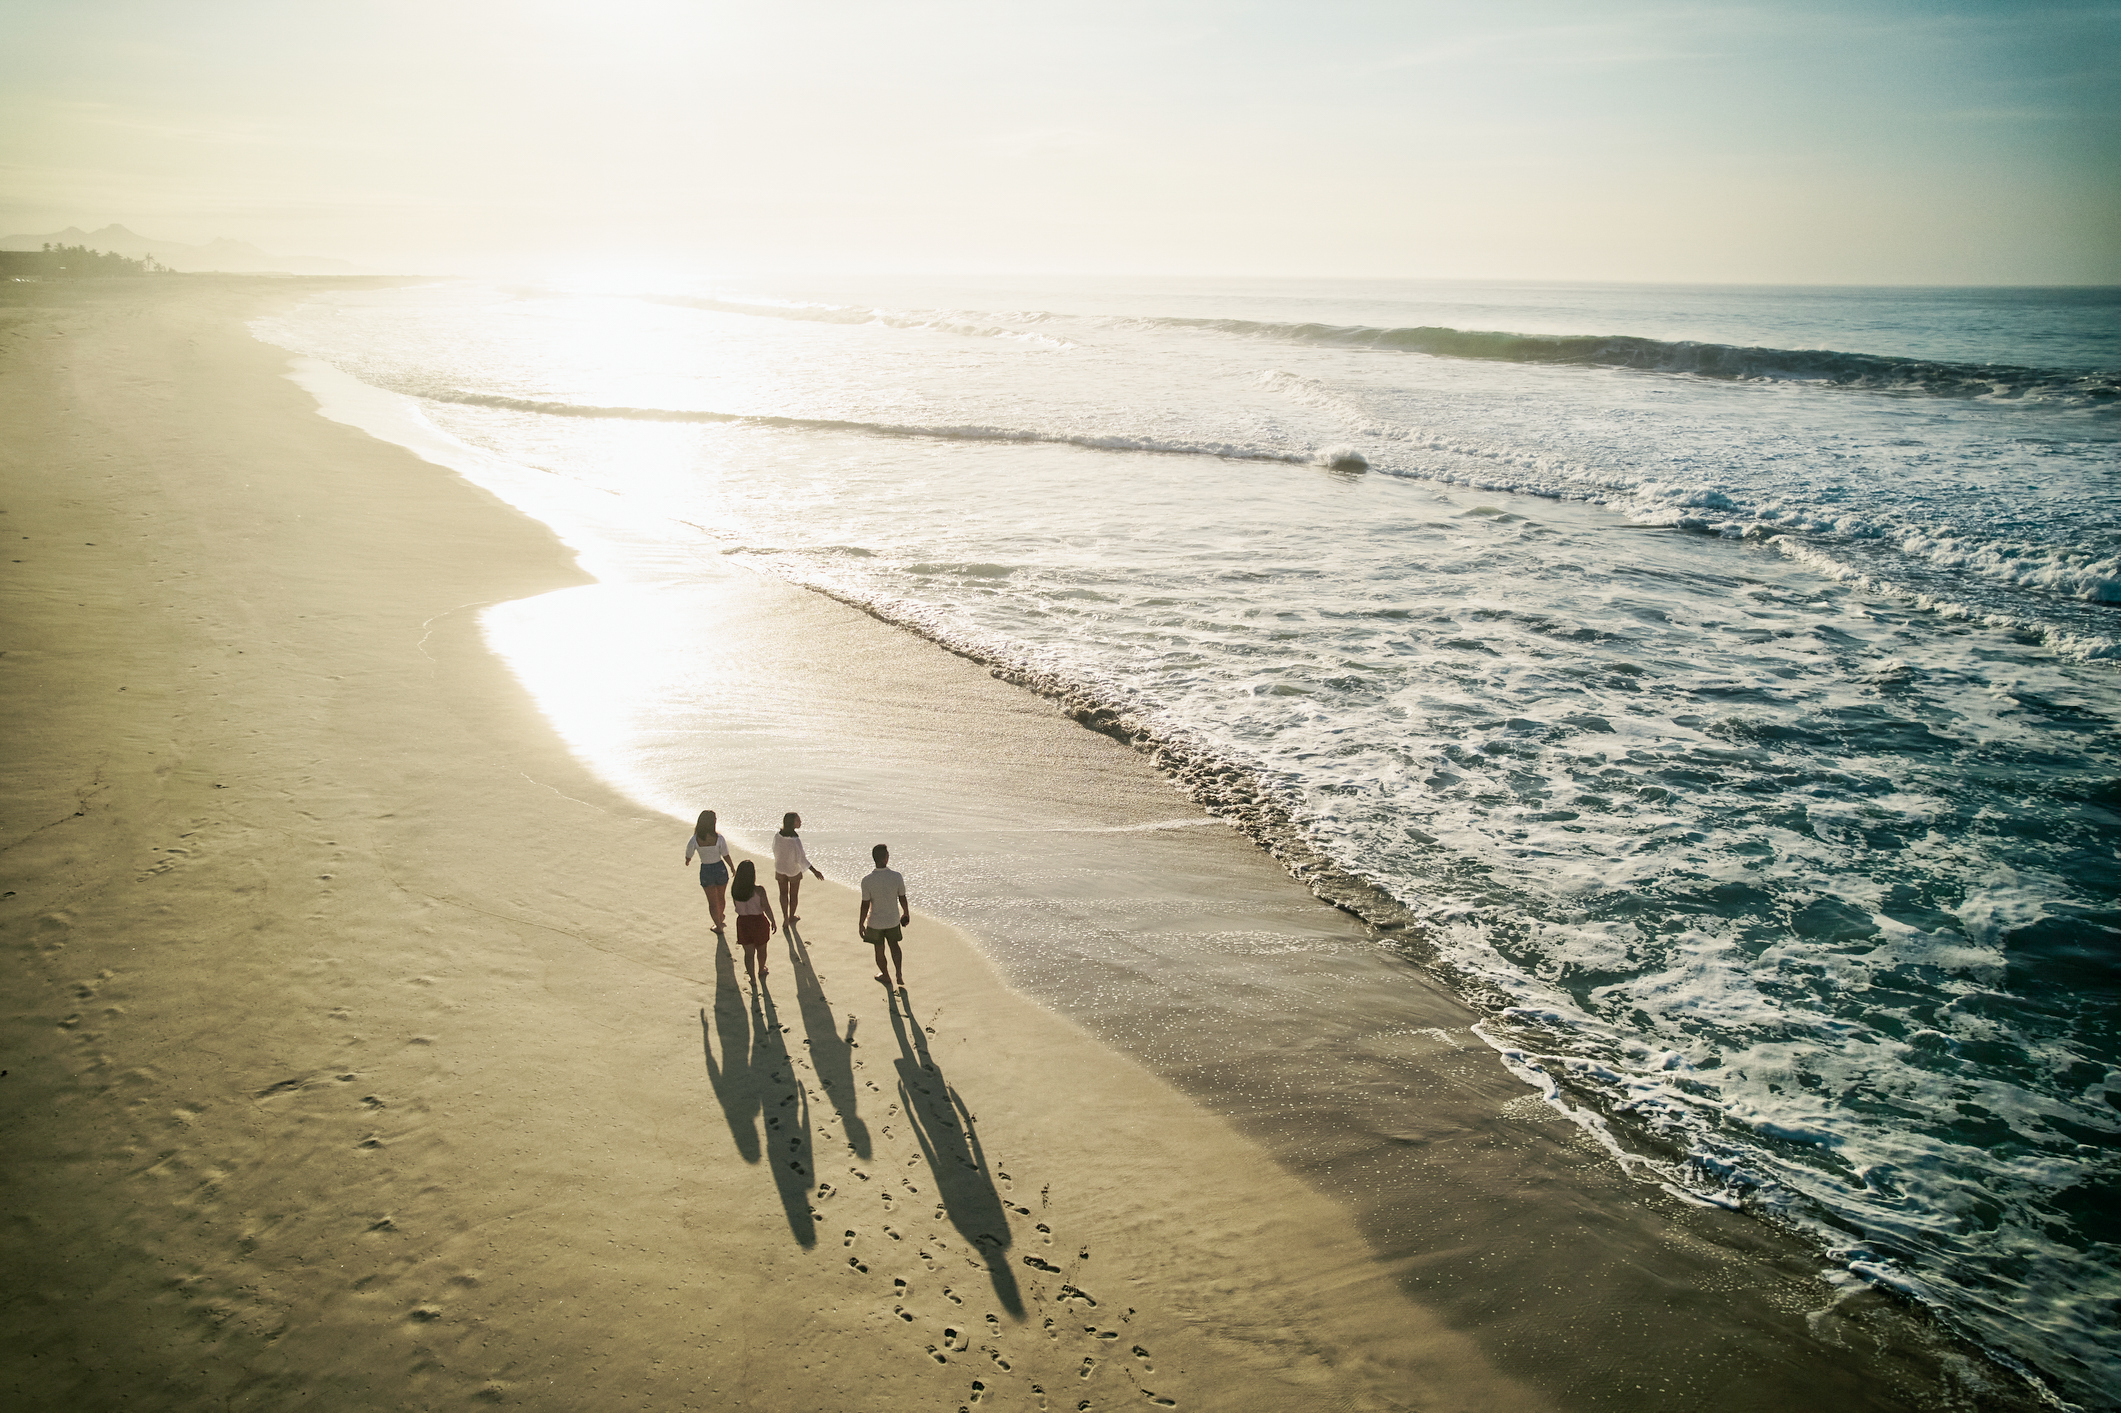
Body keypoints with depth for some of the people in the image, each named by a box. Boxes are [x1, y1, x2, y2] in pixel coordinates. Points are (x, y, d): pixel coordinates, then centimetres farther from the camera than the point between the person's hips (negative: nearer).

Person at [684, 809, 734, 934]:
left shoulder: (694, 840, -17)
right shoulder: (719, 838, -19)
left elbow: (688, 857, -6)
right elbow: (726, 856, -10)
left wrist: (687, 861, 19)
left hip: (706, 871, -1)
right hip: (720, 868, 1)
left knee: (712, 901, 15)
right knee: (720, 897, 26)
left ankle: (718, 926, 21)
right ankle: (720, 918, 47)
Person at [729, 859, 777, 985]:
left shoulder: (734, 889, -13)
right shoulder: (758, 890, -24)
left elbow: (736, 906, 2)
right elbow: (767, 908, -16)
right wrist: (773, 922, -3)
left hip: (743, 922, 2)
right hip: (759, 922, -2)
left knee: (749, 953, 18)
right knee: (761, 949, 24)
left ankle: (752, 978, 25)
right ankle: (761, 972, 45)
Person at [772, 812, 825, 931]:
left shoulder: (777, 836, -20)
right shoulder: (795, 840, -34)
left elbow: (775, 851, -3)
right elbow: (801, 859, -29)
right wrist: (815, 871, -22)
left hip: (780, 868, 3)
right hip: (794, 870, -3)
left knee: (783, 893, 23)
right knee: (794, 894, 21)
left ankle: (785, 919, 23)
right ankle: (791, 918, 39)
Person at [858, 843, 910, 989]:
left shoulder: (867, 880, -22)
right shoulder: (897, 876, -18)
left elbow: (865, 905, -15)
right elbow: (902, 898, -4)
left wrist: (860, 924, -2)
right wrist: (906, 913, 14)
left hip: (875, 922, -1)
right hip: (893, 920, 1)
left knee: (879, 949, 20)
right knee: (894, 945, 23)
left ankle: (885, 975, 38)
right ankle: (899, 973, 11)